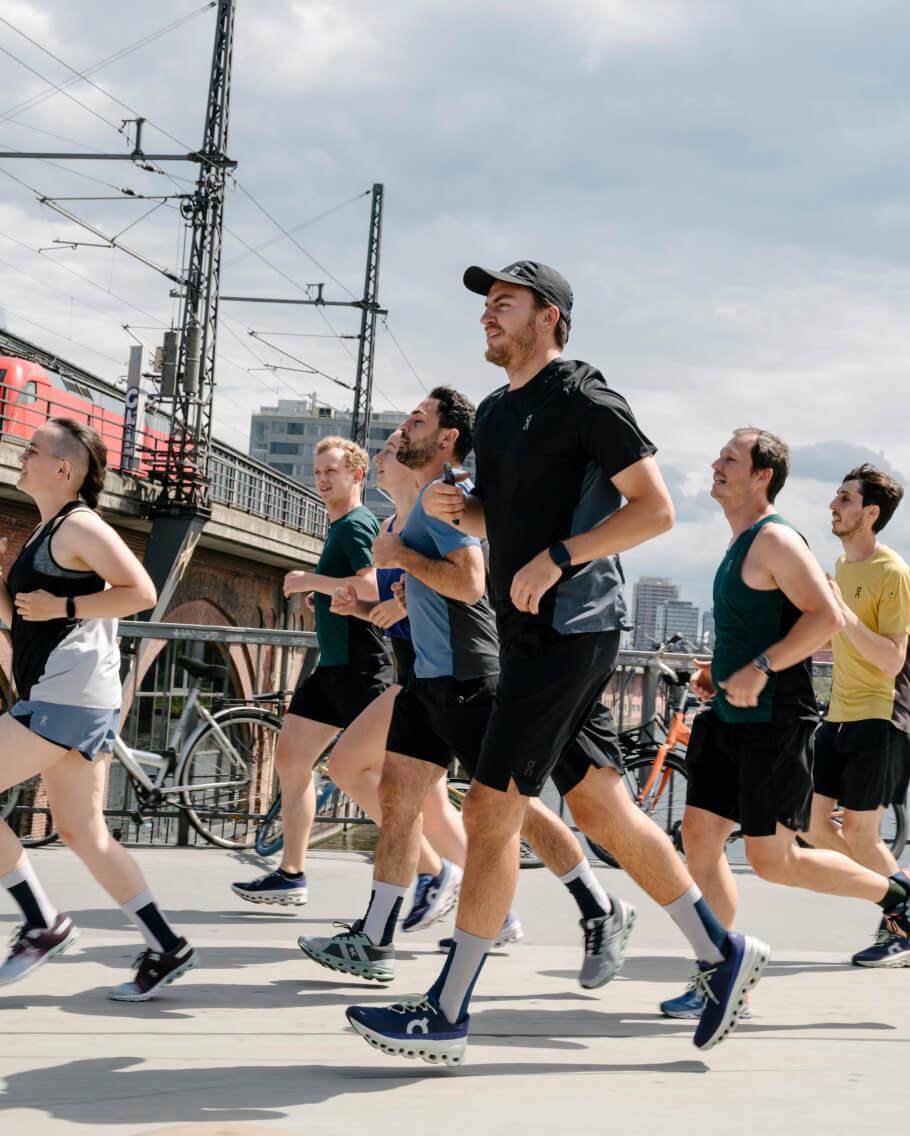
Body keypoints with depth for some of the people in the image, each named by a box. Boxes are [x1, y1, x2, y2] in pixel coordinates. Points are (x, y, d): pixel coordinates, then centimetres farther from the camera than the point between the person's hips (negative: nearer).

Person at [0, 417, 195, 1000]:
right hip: (59, 696, 10)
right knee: (85, 833, 10)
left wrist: (61, 606, -17)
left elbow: (141, 592, -19)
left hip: (69, 697, -10)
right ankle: (168, 948, 12)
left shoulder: (79, 525, -10)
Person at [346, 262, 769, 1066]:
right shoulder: (495, 413, 17)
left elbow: (656, 509, -14)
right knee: (604, 812, 11)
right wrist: (453, 508, 6)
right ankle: (725, 953, 23)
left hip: (571, 629, -9)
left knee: (491, 808, -8)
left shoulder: (586, 402, -9)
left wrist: (557, 557, -20)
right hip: (529, 632, 9)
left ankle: (446, 1015, 0)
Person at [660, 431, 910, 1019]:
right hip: (729, 718, 9)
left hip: (776, 723, -9)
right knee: (700, 836, 3)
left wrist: (759, 668, -27)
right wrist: (720, 670, 13)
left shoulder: (776, 540, -14)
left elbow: (827, 618, -23)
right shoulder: (741, 546, 16)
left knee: (773, 861, -1)